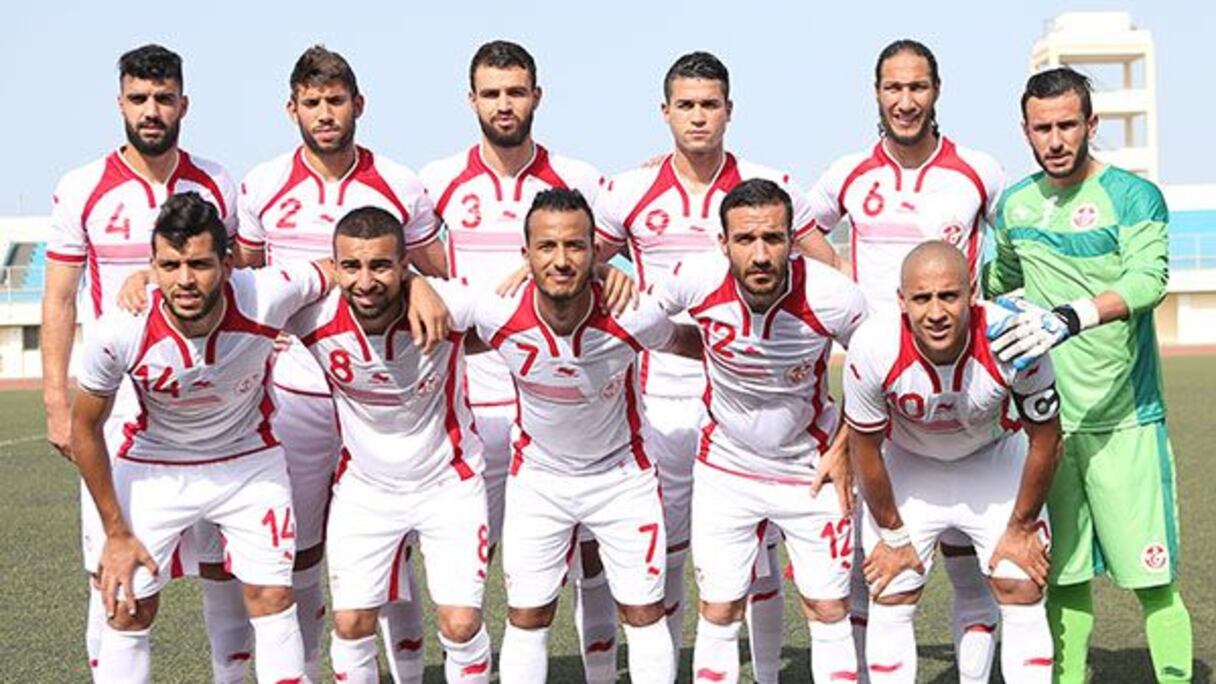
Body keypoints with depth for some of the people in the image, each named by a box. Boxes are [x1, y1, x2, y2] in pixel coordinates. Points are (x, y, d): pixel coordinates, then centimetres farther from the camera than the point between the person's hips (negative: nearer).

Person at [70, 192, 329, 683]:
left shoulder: (267, 297, -31)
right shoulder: (120, 333, -30)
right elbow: (85, 428, -12)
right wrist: (115, 532, -7)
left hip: (251, 459, 1)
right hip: (153, 467, 0)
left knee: (272, 601, -1)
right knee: (129, 613, 0)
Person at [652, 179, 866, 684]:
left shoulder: (833, 297, -25)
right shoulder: (699, 281, -22)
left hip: (811, 471, -1)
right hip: (724, 468, 1)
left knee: (829, 614, 6)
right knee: (718, 615, 6)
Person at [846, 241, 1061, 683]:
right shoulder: (874, 349, -34)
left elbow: (1044, 438, -15)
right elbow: (865, 446, -15)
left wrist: (1021, 528, -5)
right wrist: (892, 534, -4)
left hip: (995, 459, 0)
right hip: (907, 465, 0)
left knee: (1023, 600, -3)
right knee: (889, 604, 1)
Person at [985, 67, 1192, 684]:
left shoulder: (1133, 195, -6)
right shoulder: (1014, 205, 9)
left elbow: (1149, 277, -24)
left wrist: (1070, 317, -38)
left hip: (1125, 419, -4)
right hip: (1046, 419, 4)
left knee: (1151, 577, -3)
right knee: (1062, 578, 9)